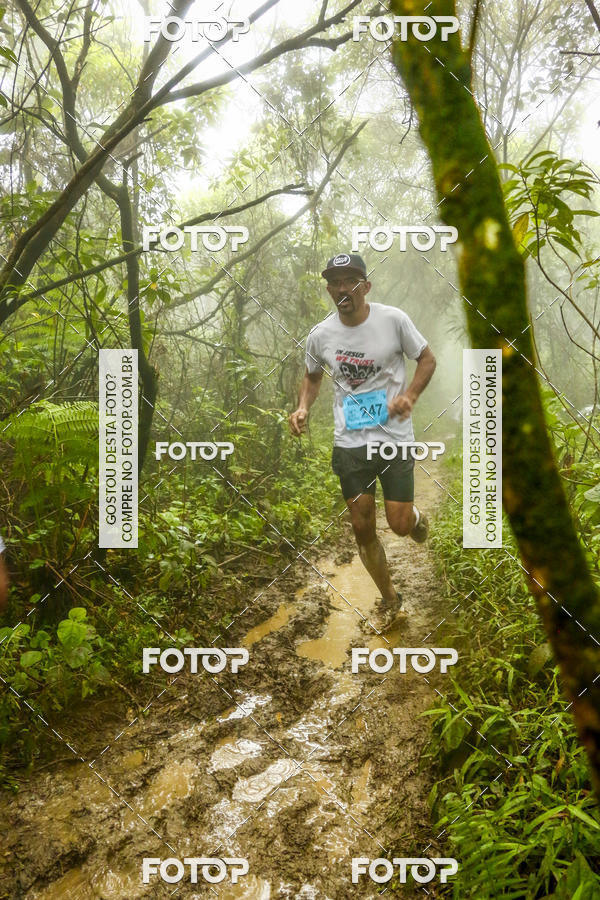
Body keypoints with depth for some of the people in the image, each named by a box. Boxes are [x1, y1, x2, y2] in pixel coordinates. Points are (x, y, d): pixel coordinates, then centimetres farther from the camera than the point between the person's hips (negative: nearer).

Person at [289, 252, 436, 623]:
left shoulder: (393, 319, -9)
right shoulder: (320, 335, -2)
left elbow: (427, 358, 2)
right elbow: (312, 376, 16)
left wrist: (410, 395, -15)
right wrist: (303, 408, -3)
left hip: (395, 439, -2)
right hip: (350, 444, 3)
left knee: (400, 524, -2)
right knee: (363, 530, 7)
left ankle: (418, 519, 39)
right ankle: (390, 598, 30)